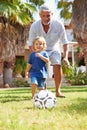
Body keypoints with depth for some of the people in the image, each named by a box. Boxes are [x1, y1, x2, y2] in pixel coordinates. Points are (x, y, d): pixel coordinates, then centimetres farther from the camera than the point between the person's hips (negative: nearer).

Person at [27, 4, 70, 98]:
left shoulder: (58, 25, -24)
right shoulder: (34, 26, -22)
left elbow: (64, 42, -15)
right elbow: (31, 44, -11)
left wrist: (65, 57, -24)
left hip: (54, 49, 0)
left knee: (57, 66, -22)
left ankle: (58, 91, -14)